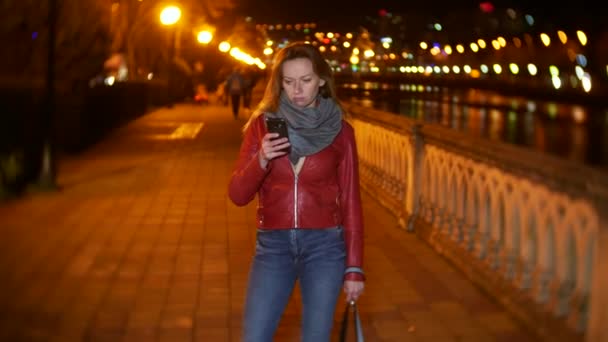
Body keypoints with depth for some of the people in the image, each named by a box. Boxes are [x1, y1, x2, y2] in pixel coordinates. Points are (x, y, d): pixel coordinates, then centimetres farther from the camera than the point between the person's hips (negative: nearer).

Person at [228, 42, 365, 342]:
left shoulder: (340, 131, -1)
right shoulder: (261, 124, 1)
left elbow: (350, 202, 1)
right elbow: (238, 195, -2)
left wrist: (354, 267, -2)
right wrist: (260, 160, -21)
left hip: (324, 245, -1)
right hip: (273, 244, 1)